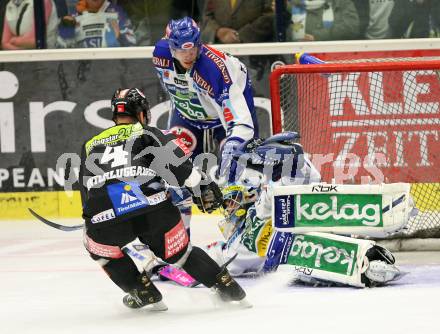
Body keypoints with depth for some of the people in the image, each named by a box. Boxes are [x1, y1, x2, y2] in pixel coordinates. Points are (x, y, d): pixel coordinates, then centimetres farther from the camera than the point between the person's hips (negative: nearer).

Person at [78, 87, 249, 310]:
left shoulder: (90, 145, 33)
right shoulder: (147, 133, 23)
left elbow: (86, 192, 37)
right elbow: (173, 157, 1)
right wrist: (201, 185, -2)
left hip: (106, 218, 1)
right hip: (154, 209, -1)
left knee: (98, 247, 31)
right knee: (179, 252, 22)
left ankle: (142, 291, 23)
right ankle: (227, 286, 16)